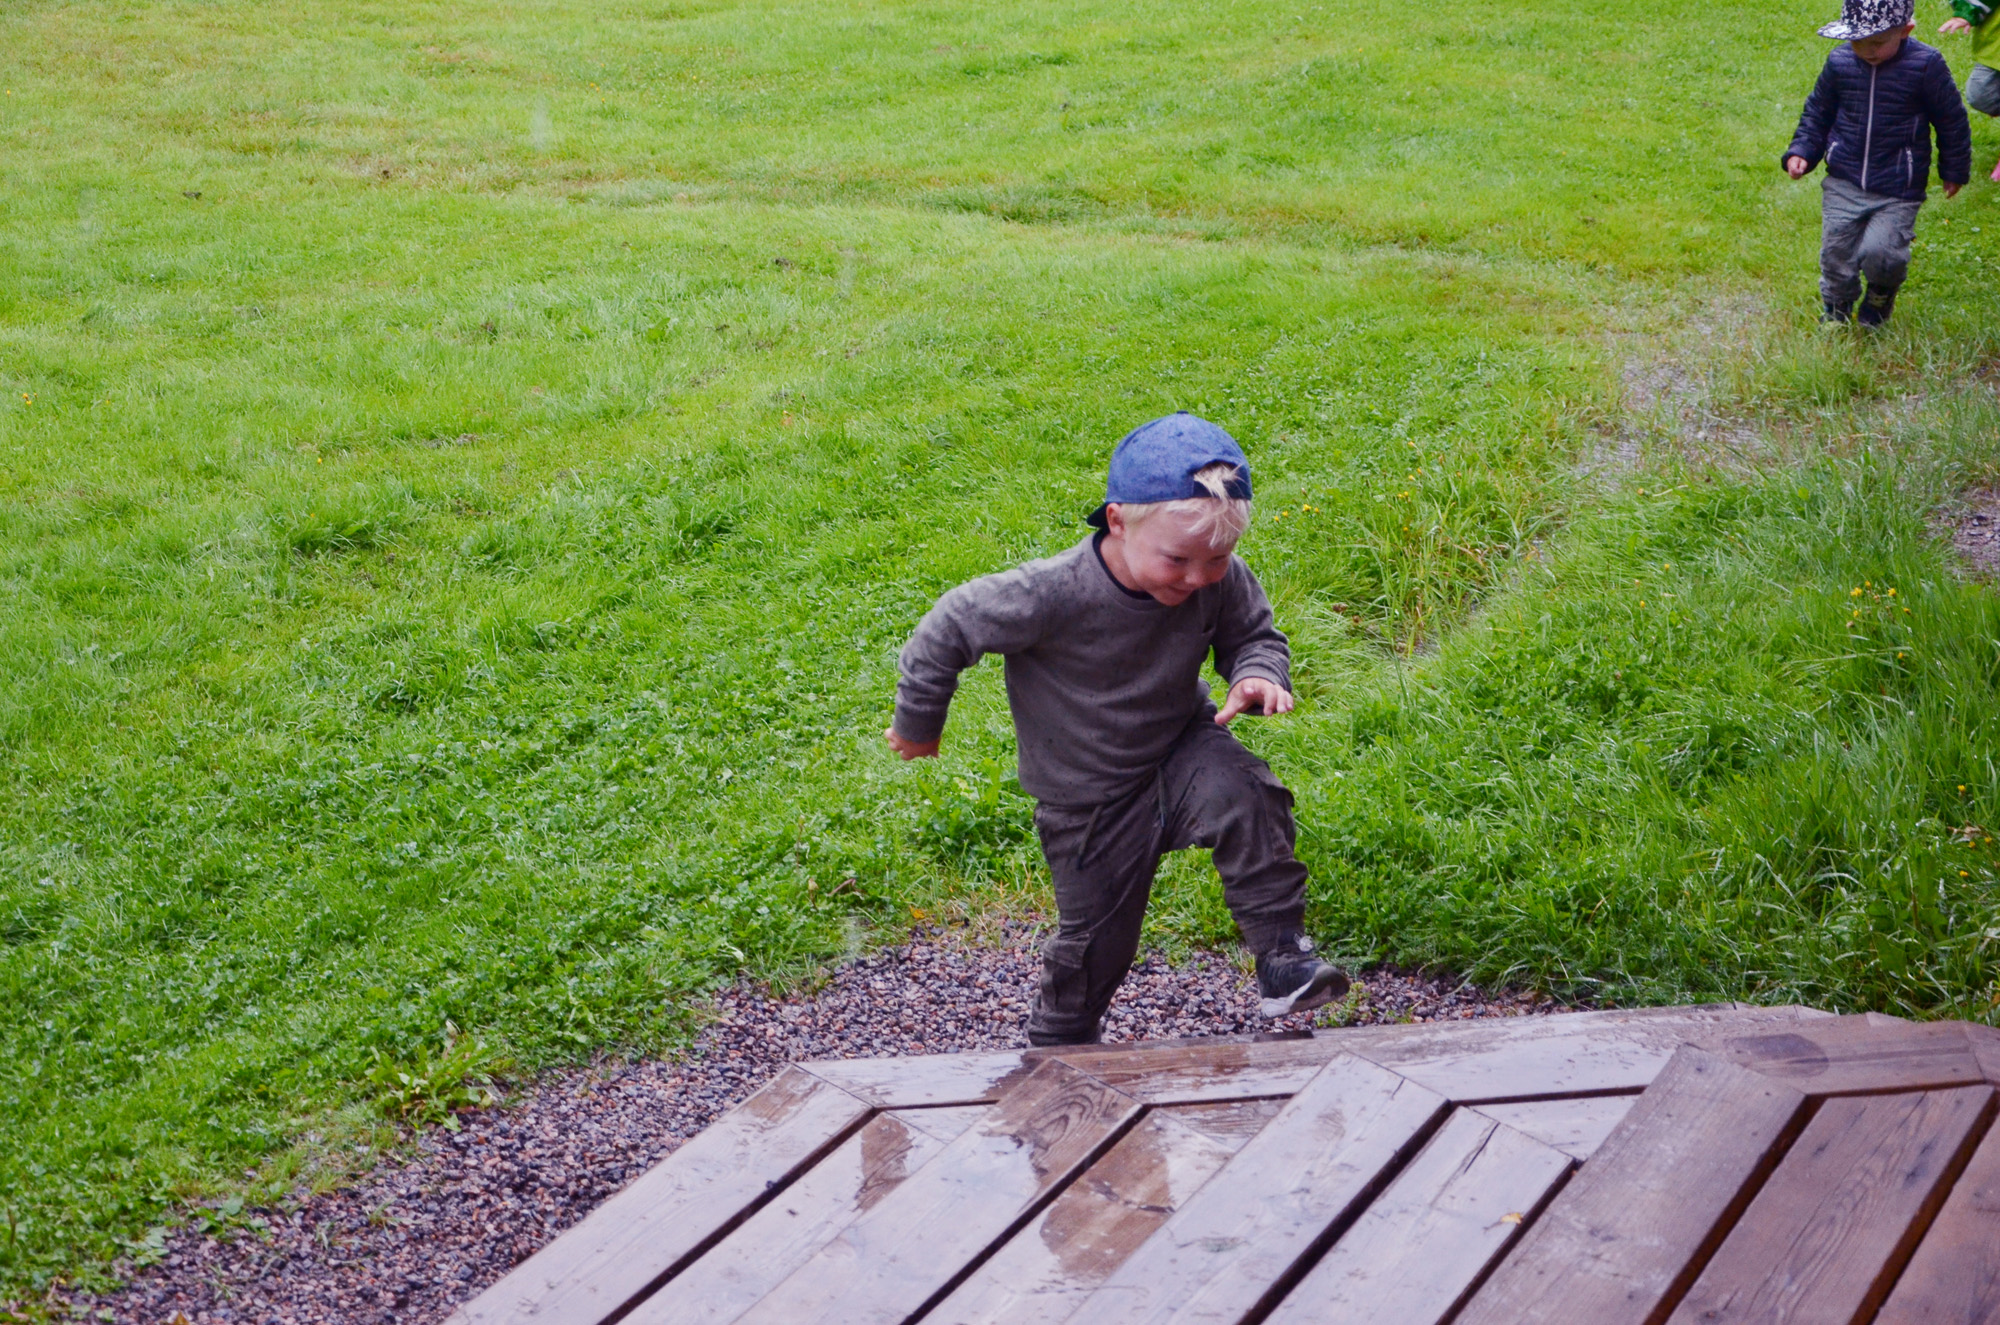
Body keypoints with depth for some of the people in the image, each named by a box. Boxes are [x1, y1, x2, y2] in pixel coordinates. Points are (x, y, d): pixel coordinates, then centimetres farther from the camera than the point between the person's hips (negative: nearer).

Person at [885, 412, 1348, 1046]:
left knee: (1244, 796, -31)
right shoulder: (1053, 595, -33)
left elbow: (1254, 634, 2)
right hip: (1091, 799, -2)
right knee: (1097, 937, 9)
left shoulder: (1223, 581, -20)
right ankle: (1060, 1043, 39)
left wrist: (1257, 676, -24)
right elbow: (949, 629, -19)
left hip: (1181, 753, 3)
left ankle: (1282, 954, -19)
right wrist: (918, 725, -4)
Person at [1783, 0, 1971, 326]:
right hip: (1844, 184, 3)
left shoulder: (1925, 65, -12)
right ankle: (1836, 308, 37)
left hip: (1897, 191, -3)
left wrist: (1954, 171, 10)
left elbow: (1951, 121, 1)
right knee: (1835, 251, 7)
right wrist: (1801, 152, 0)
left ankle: (1883, 288, 22)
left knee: (1878, 252, -15)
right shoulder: (1840, 62, -4)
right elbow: (1817, 112, 13)